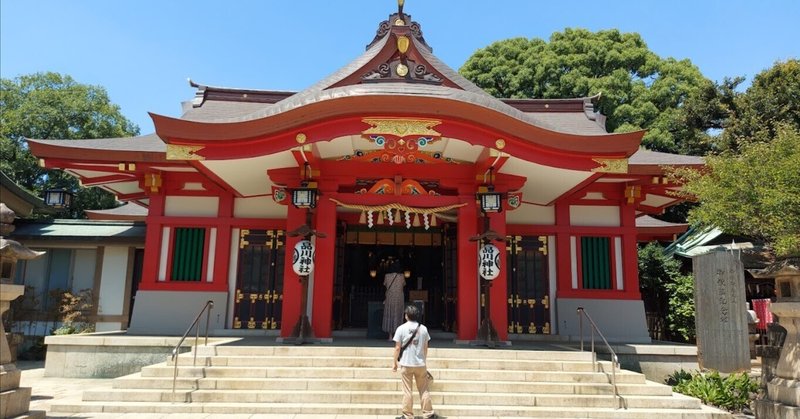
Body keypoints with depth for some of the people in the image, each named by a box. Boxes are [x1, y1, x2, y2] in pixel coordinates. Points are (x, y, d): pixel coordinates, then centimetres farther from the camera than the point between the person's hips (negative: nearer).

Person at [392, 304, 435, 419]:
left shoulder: (401, 328, -7)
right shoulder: (423, 328, 2)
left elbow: (397, 348, -7)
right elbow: (425, 348, 9)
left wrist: (394, 363, 3)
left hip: (406, 364, -2)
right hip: (420, 364, 3)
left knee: (407, 391, 5)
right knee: (424, 390, 12)